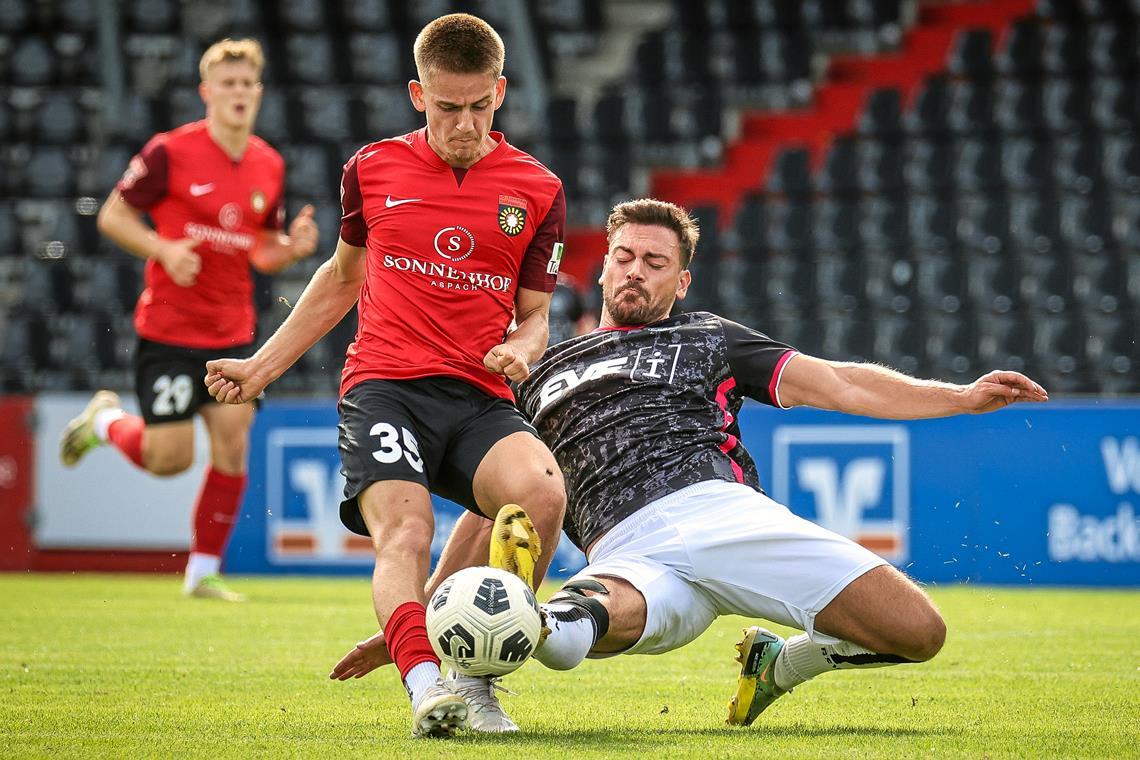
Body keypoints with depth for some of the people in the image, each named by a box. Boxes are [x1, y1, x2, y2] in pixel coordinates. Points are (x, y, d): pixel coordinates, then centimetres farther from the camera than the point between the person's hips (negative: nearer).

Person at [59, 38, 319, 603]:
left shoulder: (269, 166, 5)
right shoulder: (171, 152, -11)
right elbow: (112, 215, -4)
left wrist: (293, 246, -7)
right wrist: (164, 250, -19)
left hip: (233, 334, 5)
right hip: (169, 329, -5)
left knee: (233, 447, -6)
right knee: (170, 458, -6)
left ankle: (203, 572, 8)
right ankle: (105, 420, 27)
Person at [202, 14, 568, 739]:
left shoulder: (537, 190, 8)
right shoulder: (374, 169, 11)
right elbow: (344, 276, 26)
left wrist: (522, 348, -8)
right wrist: (261, 367, 26)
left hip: (479, 398, 0)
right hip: (384, 385, 0)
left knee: (542, 491, -30)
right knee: (404, 529, -28)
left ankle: (470, 671, -15)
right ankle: (426, 683, -45)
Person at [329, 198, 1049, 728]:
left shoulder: (709, 339, 27)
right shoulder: (544, 377, 30)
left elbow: (838, 384, 17)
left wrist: (962, 397, 3)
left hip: (728, 515, 1)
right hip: (632, 557, -1)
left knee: (919, 632, -15)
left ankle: (782, 663, 5)